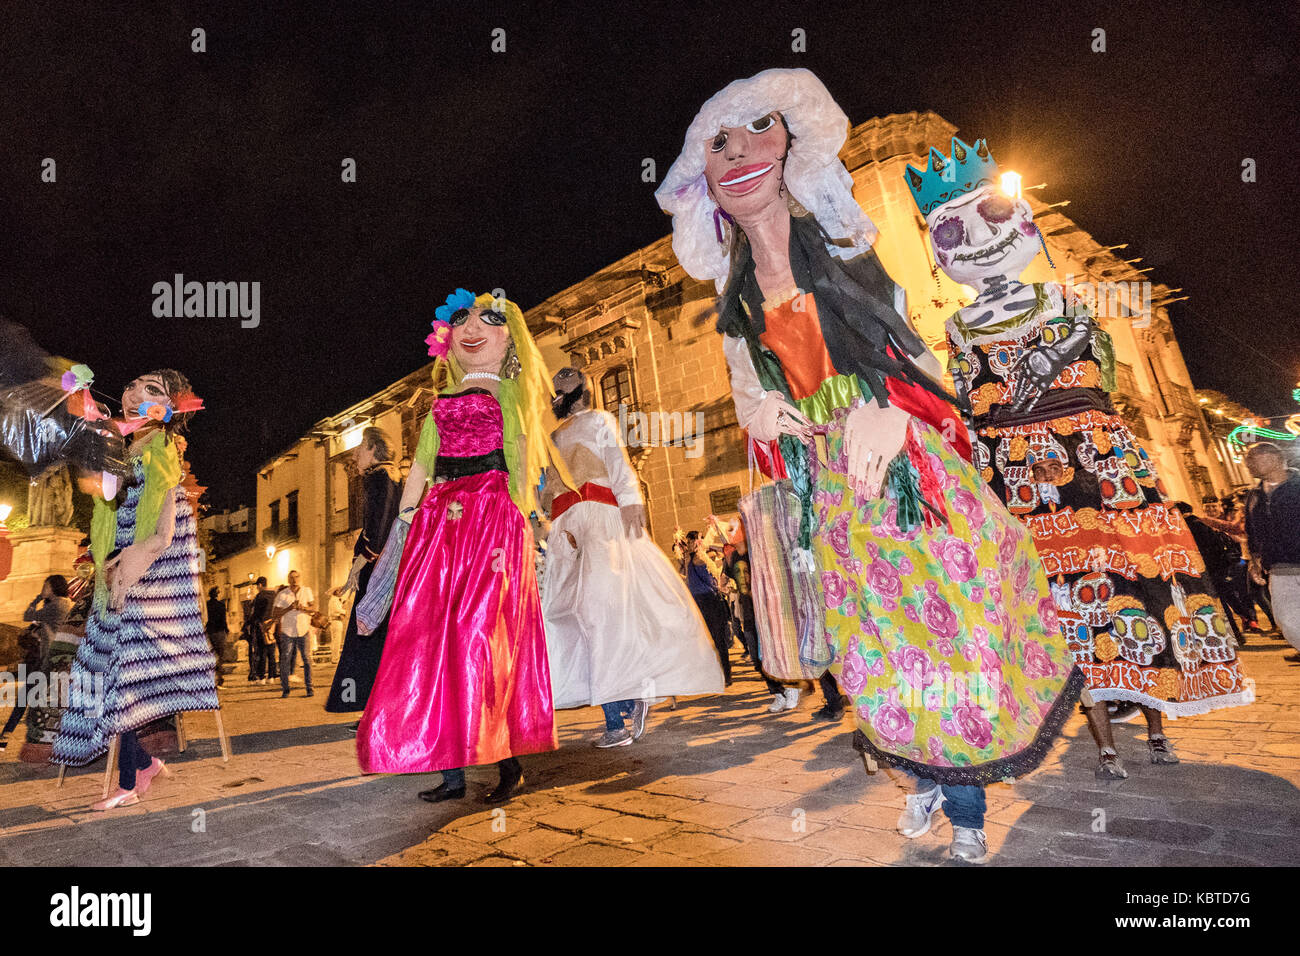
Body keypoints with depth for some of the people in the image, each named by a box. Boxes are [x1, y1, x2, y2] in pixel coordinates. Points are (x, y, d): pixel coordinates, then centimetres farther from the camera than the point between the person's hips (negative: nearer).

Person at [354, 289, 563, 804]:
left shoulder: (508, 391, 8)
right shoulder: (442, 399, 22)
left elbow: (521, 461, -1)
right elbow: (421, 463, 19)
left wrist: (515, 527, -11)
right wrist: (404, 521, 11)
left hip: (491, 516, -5)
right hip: (438, 521, 5)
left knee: (479, 634, -11)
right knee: (430, 635, -1)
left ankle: (507, 757, 3)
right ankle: (452, 769, 6)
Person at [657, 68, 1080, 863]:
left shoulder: (855, 252, -1)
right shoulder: (737, 304, 6)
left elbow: (924, 362, 2)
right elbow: (750, 399, 16)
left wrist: (890, 412, -18)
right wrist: (759, 417, -8)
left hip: (910, 470, -2)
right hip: (834, 492, 2)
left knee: (956, 635, 3)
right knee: (881, 649, 12)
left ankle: (968, 814, 26)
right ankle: (927, 779, 37)